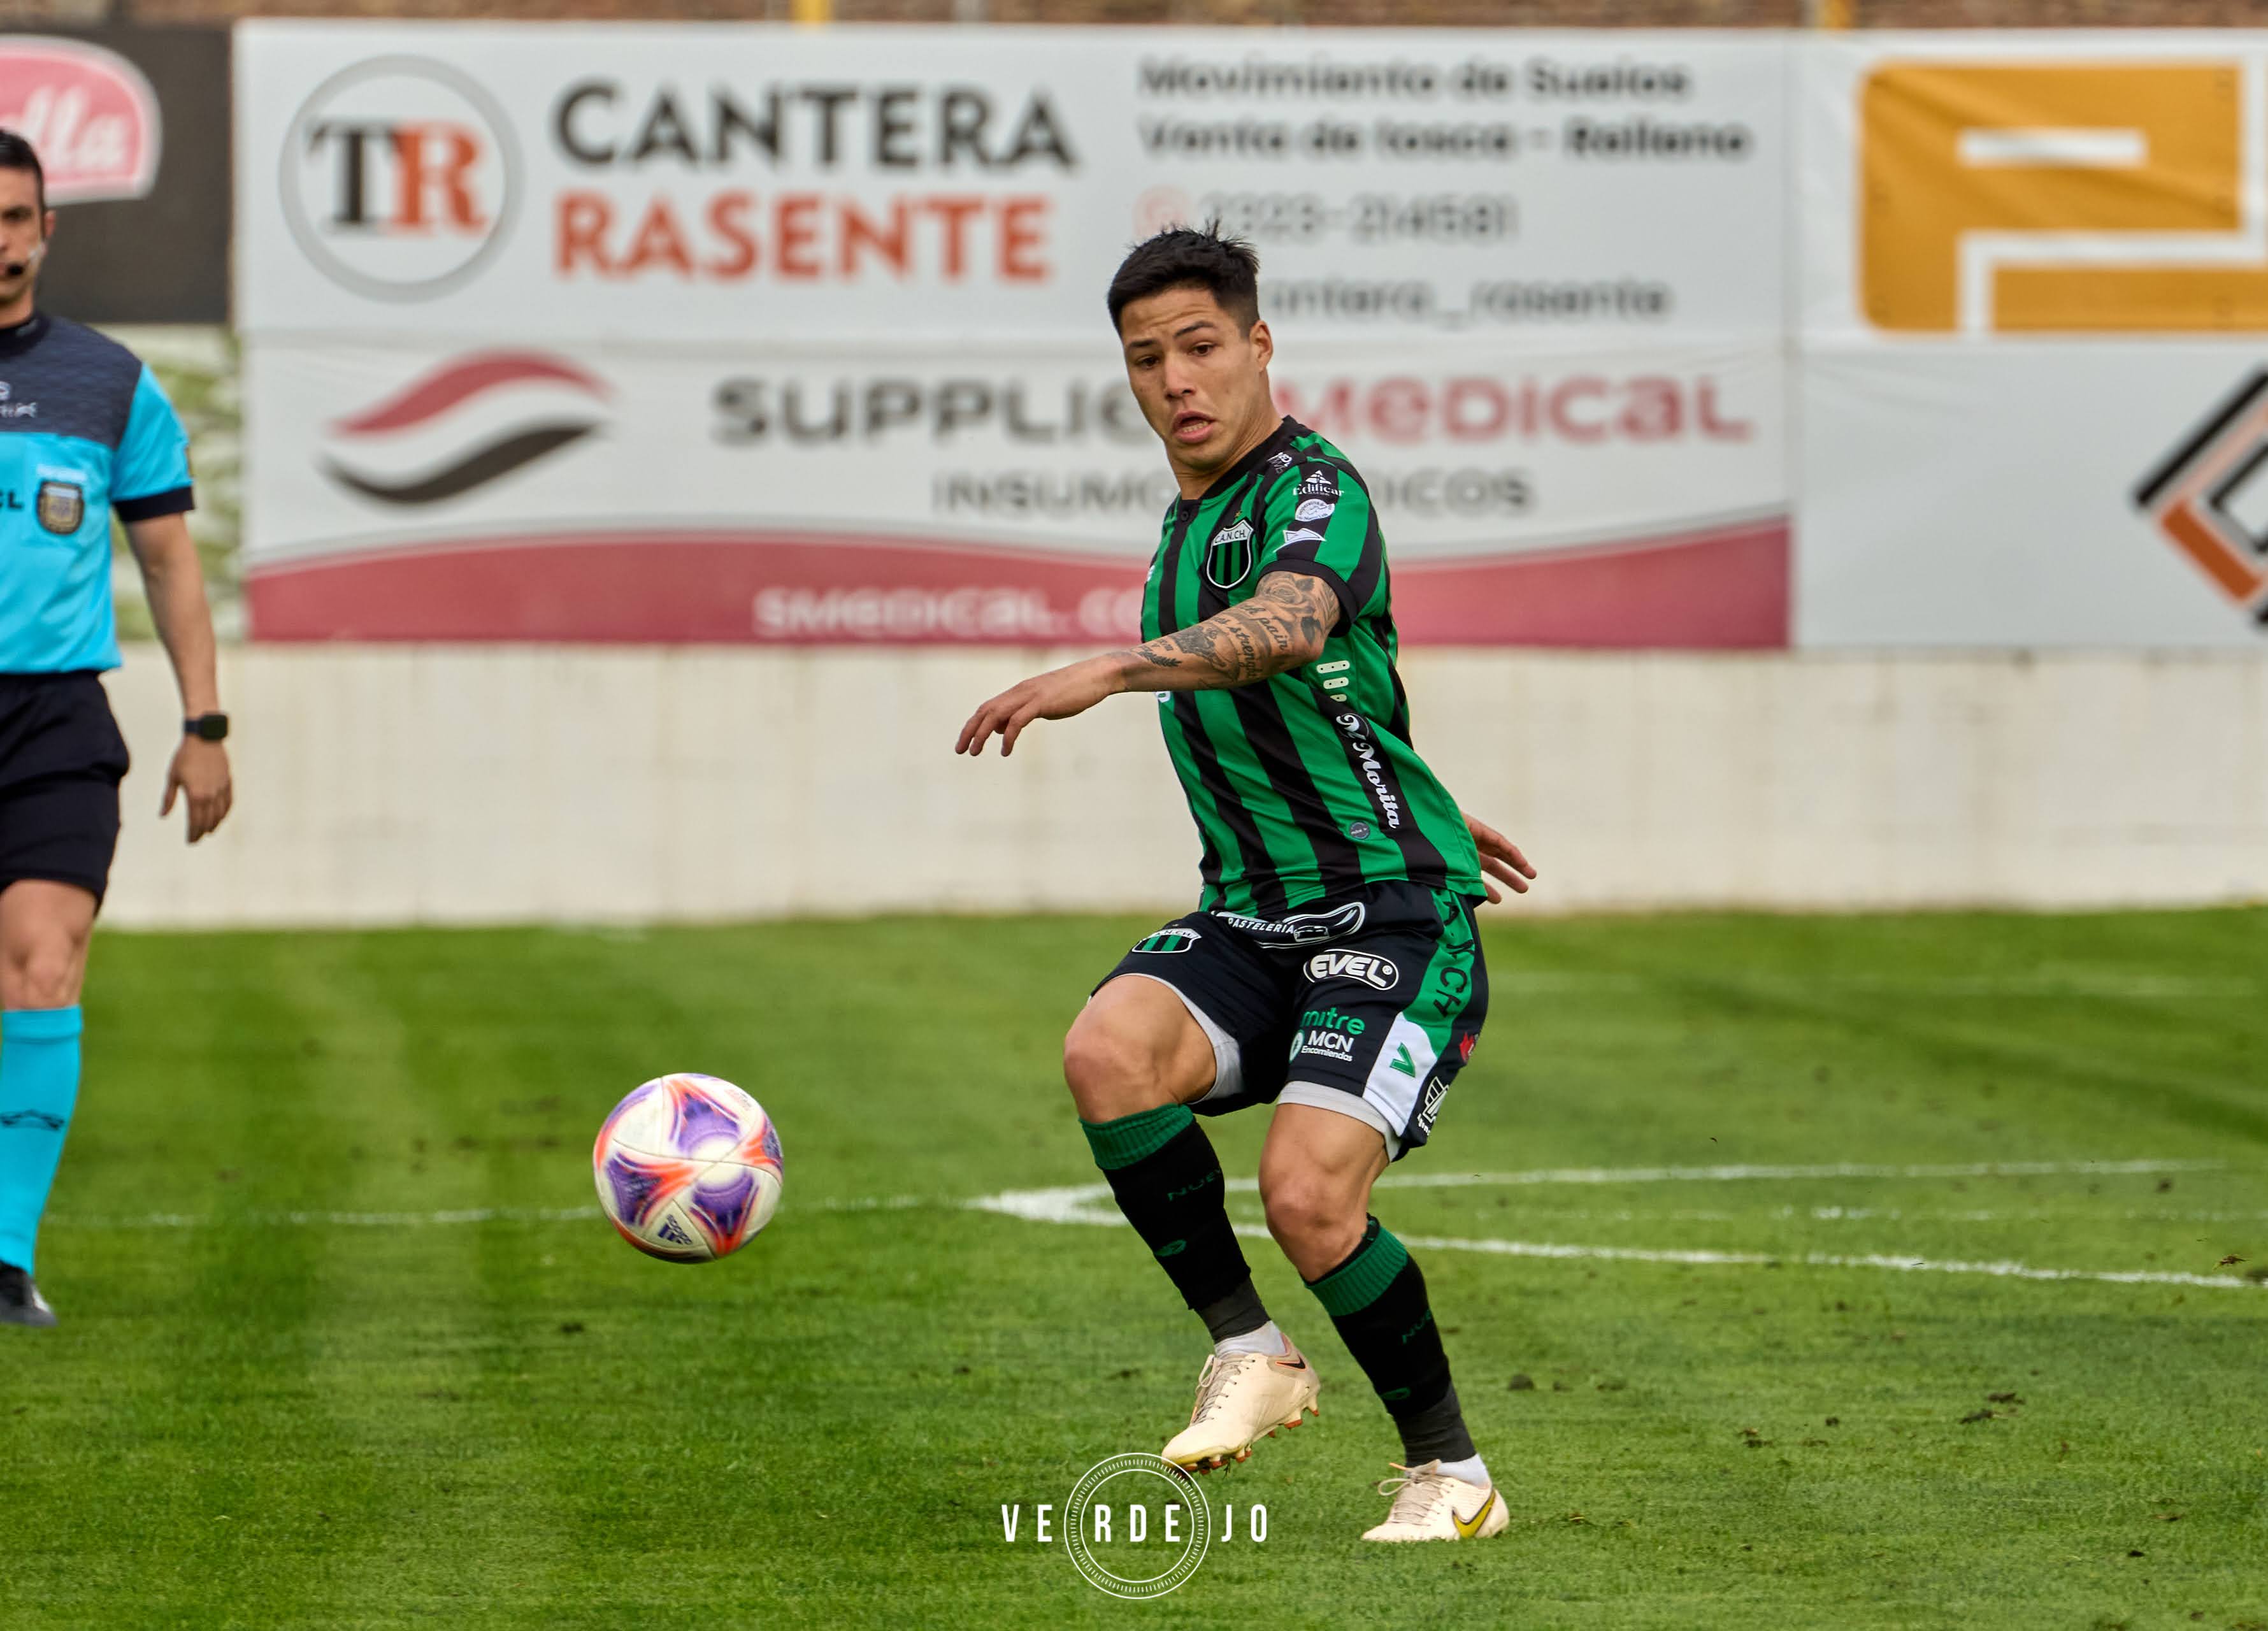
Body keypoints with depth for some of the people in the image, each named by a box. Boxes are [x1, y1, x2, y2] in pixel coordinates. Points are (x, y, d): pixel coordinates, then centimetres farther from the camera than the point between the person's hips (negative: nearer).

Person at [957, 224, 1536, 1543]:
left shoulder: (1312, 490, -13)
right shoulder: (1193, 518, 15)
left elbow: (1291, 630, -37)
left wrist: (1105, 672, -50)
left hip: (1394, 914, -7)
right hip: (1252, 916, 7)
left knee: (1310, 1194, -23)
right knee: (1108, 1054, -24)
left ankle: (1452, 1473, -1)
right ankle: (1249, 1355, -8)